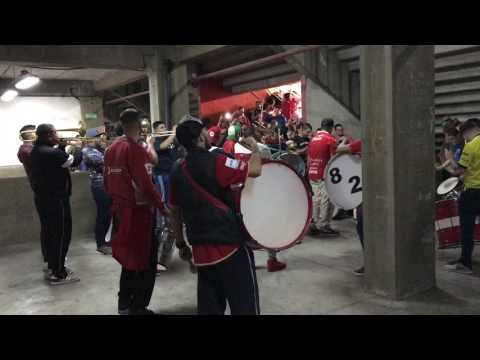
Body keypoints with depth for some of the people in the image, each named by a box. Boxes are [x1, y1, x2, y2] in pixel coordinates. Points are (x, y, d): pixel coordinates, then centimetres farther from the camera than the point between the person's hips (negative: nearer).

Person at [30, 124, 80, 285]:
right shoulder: (51, 153, -22)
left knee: (50, 232, 17)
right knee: (61, 234, -1)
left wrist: (61, 147, 2)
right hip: (55, 199, -10)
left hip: (43, 197, 10)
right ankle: (58, 274, 4)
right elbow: (73, 161, -16)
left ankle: (52, 267, 28)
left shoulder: (37, 151, 9)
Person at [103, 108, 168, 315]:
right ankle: (137, 307, 13)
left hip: (120, 210, 8)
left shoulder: (111, 149, 6)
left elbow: (107, 182, 13)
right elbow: (145, 184, -21)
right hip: (138, 211, -8)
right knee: (145, 261, 6)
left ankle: (124, 304, 28)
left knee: (129, 257, 20)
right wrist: (161, 207, -11)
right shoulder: (136, 149, -17)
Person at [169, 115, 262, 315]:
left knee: (209, 305, 16)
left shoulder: (178, 171, 6)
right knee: (244, 304, 4)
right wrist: (254, 146, 3)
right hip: (230, 244, -7)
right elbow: (255, 170, -16)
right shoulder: (215, 162, -15)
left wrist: (180, 242, 22)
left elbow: (174, 210, 12)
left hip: (201, 249, 7)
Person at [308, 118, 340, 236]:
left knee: (316, 199, 12)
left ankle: (313, 225, 15)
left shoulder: (313, 139, 13)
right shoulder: (330, 139, -9)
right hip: (324, 174, -7)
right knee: (326, 200, -1)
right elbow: (333, 158, -12)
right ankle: (323, 226, 1)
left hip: (312, 174, 7)